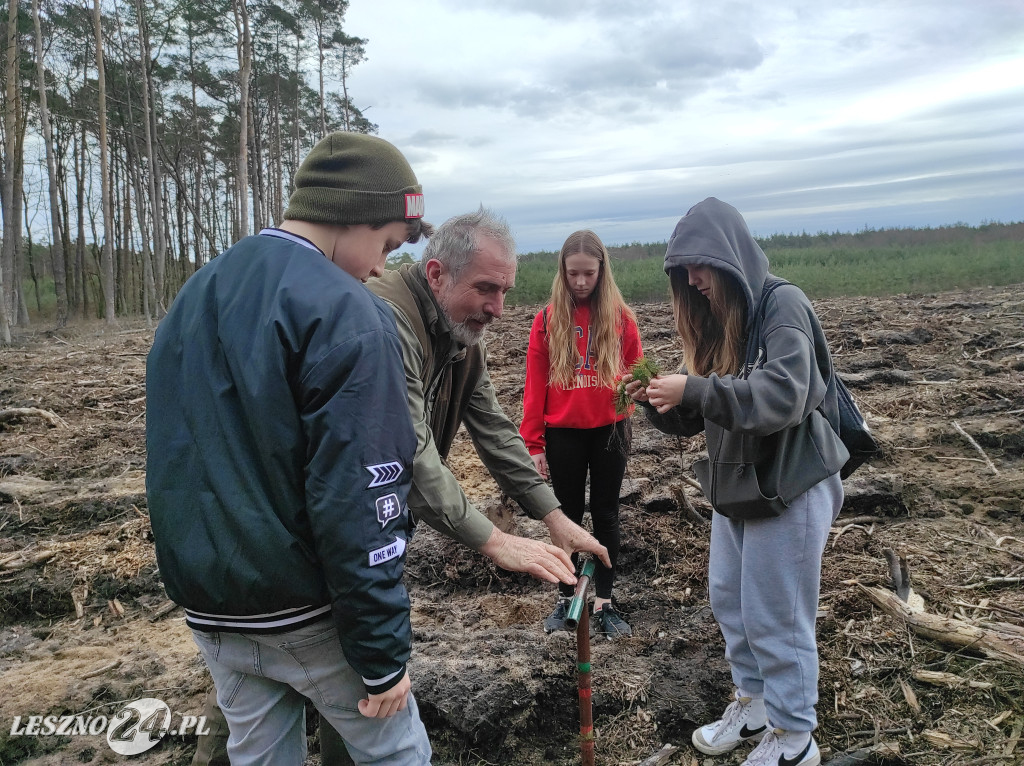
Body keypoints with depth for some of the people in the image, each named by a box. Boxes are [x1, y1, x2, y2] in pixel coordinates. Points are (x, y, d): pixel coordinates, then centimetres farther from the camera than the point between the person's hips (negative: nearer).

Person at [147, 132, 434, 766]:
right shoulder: (345, 315, -19)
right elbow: (356, 504, -23)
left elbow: (173, 464, 15)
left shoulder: (191, 299, 8)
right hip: (310, 617, -7)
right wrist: (384, 655, -15)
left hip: (211, 607, 8)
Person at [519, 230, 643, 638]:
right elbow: (534, 385, -2)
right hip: (563, 434, 0)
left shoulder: (621, 317, -2)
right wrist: (533, 442, -5)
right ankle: (565, 598, 25)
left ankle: (604, 603, 21)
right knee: (568, 515, 11)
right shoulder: (548, 319, -3)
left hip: (609, 431, 0)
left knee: (606, 515, 9)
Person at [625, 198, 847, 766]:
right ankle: (753, 704, 38)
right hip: (736, 484, 8)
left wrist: (694, 390, -32)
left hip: (790, 486, -8)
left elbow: (784, 395, -29)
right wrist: (655, 399, -10)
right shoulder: (715, 319, 8)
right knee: (729, 601, 17)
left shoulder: (783, 305, -15)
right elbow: (694, 416, 9)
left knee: (774, 616, 3)